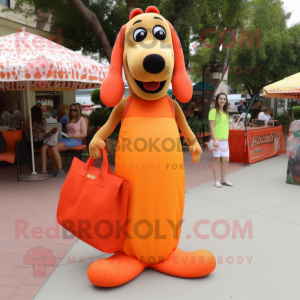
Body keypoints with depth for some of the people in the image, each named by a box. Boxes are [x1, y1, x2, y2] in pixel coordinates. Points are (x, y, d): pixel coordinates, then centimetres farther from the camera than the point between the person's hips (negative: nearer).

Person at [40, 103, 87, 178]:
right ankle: (55, 169, -11)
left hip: (76, 140, -7)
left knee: (54, 148, -28)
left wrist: (72, 135, -16)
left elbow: (84, 134, -7)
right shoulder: (70, 119, 25)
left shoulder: (82, 120, 2)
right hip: (66, 138, 7)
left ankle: (60, 170, -18)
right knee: (49, 148, -19)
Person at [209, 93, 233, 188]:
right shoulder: (213, 111, -5)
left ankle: (223, 179, 21)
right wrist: (214, 139, -17)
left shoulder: (225, 112, 17)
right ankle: (216, 181, 10)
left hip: (225, 140, 7)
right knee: (217, 160, 0)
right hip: (217, 140, -7)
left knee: (226, 160, 8)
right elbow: (211, 126, -11)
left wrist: (227, 139, 16)